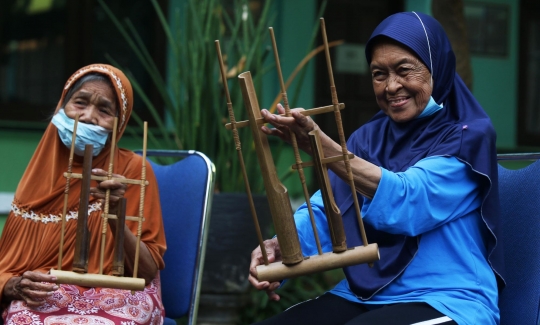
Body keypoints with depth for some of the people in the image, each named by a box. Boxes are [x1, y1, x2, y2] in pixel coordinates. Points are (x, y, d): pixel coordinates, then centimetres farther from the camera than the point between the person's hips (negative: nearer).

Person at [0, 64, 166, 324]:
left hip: (116, 301, -3)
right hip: (43, 303, 3)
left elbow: (148, 272, -5)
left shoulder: (132, 169, -1)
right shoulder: (39, 174, 8)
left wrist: (115, 215, -21)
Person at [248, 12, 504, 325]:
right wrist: (279, 245, -20)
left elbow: (405, 202, -22)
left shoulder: (468, 135, -5)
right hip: (363, 296, 6)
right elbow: (326, 209, 2)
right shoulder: (369, 138, 14)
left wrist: (319, 145, -33)